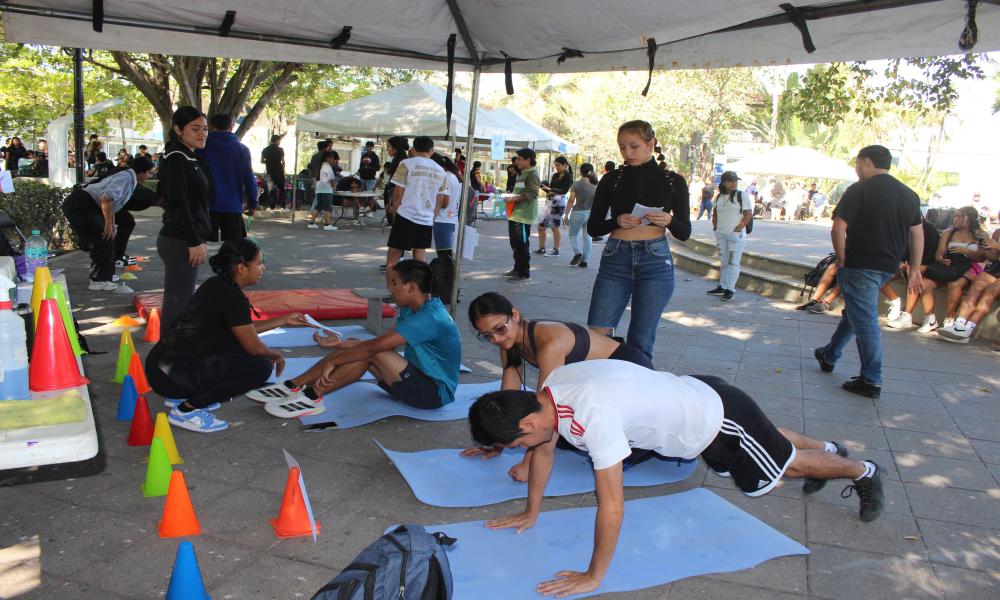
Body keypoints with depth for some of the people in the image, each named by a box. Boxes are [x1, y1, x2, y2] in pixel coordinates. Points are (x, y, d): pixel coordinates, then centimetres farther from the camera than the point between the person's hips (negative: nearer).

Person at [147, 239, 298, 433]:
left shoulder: (216, 286, 10)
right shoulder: (233, 297, -16)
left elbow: (244, 330, 24)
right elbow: (254, 347, -9)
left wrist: (283, 321, 28)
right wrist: (276, 355, 11)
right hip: (171, 377, -9)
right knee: (261, 366, -12)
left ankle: (184, 396, 16)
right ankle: (186, 410, -5)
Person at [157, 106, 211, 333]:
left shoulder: (191, 158, 17)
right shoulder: (175, 159, -12)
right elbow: (178, 205, -18)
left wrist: (200, 239, 18)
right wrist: (194, 241, -18)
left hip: (188, 240, 10)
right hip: (180, 242, -10)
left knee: (183, 301, 14)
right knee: (177, 304, -8)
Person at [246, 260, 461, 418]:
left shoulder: (428, 318, -24)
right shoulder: (412, 310, 7)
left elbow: (376, 345, -28)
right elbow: (382, 341, 10)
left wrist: (332, 361, -23)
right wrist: (340, 344, 3)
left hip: (435, 392, -9)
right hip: (420, 379, 9)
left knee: (372, 353, -26)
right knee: (358, 349, -1)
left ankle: (312, 396, -19)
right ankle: (293, 387, -5)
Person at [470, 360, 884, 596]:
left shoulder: (593, 415, -42)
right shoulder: (549, 390, -16)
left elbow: (612, 507, -39)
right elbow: (545, 451, 1)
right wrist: (531, 513, 6)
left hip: (718, 416, -7)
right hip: (692, 395, 7)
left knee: (783, 463, 18)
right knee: (766, 441, 33)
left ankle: (862, 472, 45)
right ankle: (826, 447, 60)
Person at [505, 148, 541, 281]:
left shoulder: (532, 174, -11)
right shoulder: (522, 173, 20)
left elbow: (531, 194, -21)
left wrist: (514, 199, -22)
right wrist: (510, 196, 13)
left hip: (523, 215, -10)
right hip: (515, 214, 10)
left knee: (522, 244, -6)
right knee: (515, 243, 15)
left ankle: (524, 272, 1)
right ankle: (517, 269, 26)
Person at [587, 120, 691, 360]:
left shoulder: (673, 181, 6)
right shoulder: (611, 180, 8)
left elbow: (684, 233, 8)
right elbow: (592, 227, 8)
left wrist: (669, 221, -14)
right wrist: (617, 221, -11)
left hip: (655, 261, -1)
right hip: (615, 259, 1)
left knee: (641, 340, 3)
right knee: (596, 334, -7)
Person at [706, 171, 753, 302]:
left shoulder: (742, 196, -6)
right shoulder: (719, 197, 10)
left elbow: (749, 214, -8)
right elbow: (715, 212, 21)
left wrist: (739, 227, -13)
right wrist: (715, 226, 10)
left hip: (736, 235, -6)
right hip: (720, 234, 6)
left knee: (733, 262, -7)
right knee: (723, 261, 13)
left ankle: (730, 290, -6)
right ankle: (722, 287, 21)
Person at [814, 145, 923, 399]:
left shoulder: (860, 190, -12)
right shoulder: (909, 194, 10)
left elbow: (838, 229, -18)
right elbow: (918, 234, 13)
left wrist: (842, 259, -6)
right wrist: (915, 269, 18)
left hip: (860, 265, -7)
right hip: (888, 267, 8)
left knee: (865, 321, -2)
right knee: (856, 312, 22)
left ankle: (871, 382, 3)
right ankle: (829, 356, 37)